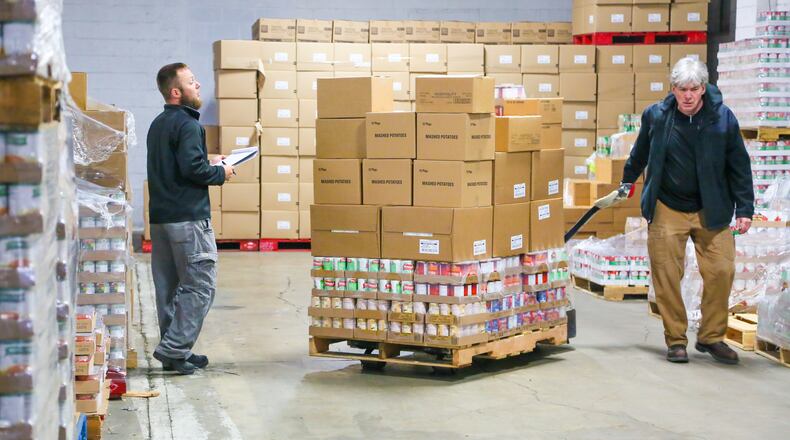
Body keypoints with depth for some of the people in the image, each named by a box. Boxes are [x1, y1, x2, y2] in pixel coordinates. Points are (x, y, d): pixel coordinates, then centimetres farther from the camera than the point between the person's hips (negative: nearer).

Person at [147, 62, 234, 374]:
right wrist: (220, 173, -5)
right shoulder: (188, 125, -13)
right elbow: (192, 168, -22)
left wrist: (209, 162, 17)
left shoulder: (158, 125, 16)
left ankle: (173, 351, 17)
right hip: (189, 217, -10)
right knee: (200, 286, -4)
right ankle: (174, 349, -7)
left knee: (168, 287, 12)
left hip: (160, 217, 10)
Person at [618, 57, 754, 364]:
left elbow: (739, 167, -1)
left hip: (711, 212, 0)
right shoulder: (656, 116, -4)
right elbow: (640, 153, 15)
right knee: (667, 275, 0)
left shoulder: (723, 118, -6)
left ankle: (711, 337, 14)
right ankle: (675, 340, 14)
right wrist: (628, 180, 27)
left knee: (721, 271, -4)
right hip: (667, 209, 0)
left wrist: (744, 209, -4)